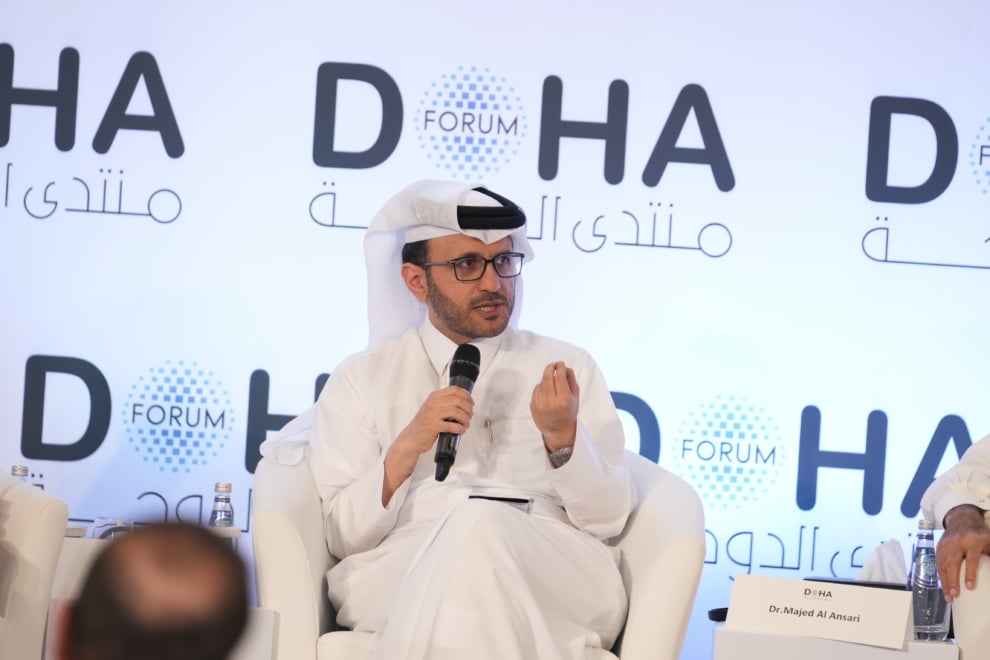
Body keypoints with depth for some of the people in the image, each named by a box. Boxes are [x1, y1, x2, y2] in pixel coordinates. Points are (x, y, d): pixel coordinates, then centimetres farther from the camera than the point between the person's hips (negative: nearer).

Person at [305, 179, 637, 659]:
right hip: (401, 570, 0)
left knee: (483, 528, -34)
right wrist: (406, 448, -11)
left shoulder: (569, 368, 15)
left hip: (555, 577, 1)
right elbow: (342, 536, 5)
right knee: (471, 527, -35)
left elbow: (609, 520, 8)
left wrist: (563, 438, -10)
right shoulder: (360, 380, 13)